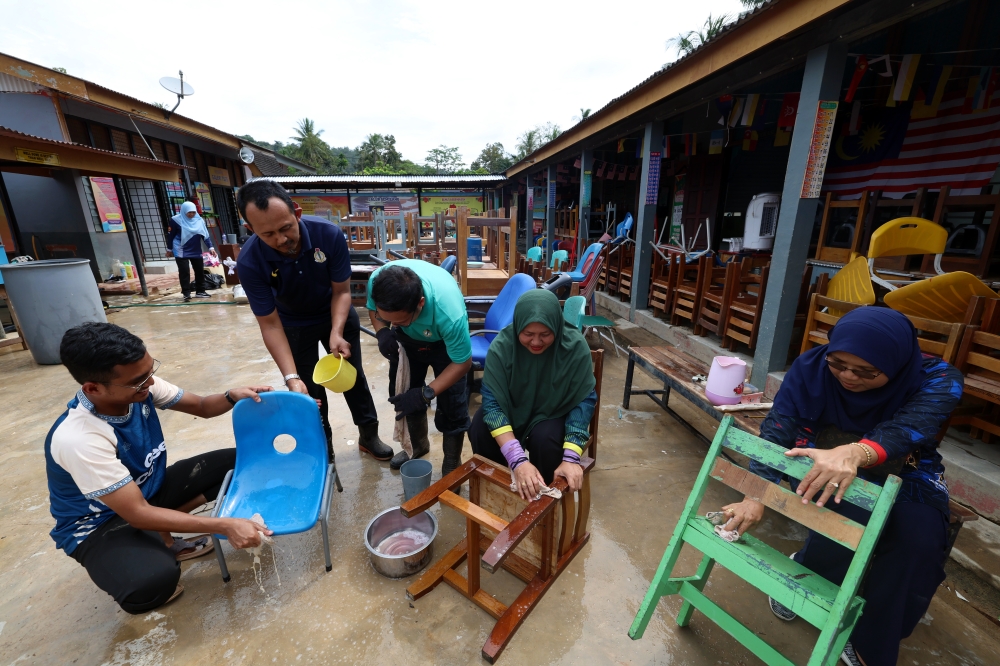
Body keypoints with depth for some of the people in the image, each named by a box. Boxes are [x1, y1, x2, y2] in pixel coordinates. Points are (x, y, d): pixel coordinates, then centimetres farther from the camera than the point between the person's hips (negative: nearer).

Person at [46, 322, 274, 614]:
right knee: (155, 578, -34)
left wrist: (232, 397, -26)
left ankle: (163, 536, 0)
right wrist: (224, 526, -35)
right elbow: (139, 514, -32)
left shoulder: (138, 386, -18)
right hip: (100, 522, -7)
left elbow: (202, 407, -2)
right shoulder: (78, 439, -34)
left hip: (150, 488, 7)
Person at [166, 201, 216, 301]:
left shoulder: (199, 220, -1)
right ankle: (186, 293, 1)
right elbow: (170, 235, -2)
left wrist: (211, 247, -12)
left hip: (196, 251, 4)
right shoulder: (176, 220, -10)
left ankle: (200, 291, 18)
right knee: (184, 272, -5)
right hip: (181, 252, -4)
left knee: (200, 271, 7)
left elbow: (205, 235, -2)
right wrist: (170, 249, 3)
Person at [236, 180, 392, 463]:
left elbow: (341, 291, -20)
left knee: (353, 376, 10)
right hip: (294, 325, 0)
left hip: (337, 314, 1)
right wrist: (291, 377, -34)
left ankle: (369, 436, 29)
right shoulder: (249, 262, -30)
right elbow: (270, 324, -25)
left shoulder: (329, 234, -31)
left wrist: (336, 333, -36)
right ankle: (322, 448, 28)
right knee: (309, 389, 5)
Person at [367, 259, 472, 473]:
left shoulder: (448, 311, -45)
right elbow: (372, 309, -7)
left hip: (444, 341, -4)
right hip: (407, 337, 4)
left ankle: (451, 467, 17)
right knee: (405, 394, 12)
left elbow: (462, 363, -28)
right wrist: (382, 331, -28)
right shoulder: (377, 280, -33)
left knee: (451, 405, -7)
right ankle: (418, 446, 39)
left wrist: (426, 394, -32)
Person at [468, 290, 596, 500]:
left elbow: (584, 400, -21)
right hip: (512, 410, 1)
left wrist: (571, 457, -32)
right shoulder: (501, 345, -26)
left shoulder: (576, 346, -25)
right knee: (479, 430, -26)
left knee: (544, 439, -32)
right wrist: (517, 460, -40)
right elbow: (492, 401, -29)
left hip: (554, 413, 0)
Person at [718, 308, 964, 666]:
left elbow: (911, 427, -42)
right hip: (825, 468, -1)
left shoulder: (937, 379, -21)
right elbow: (777, 431, -28)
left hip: (903, 478, 2)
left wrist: (854, 452, -64)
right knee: (849, 520, -29)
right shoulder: (812, 366, -22)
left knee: (919, 544, -25)